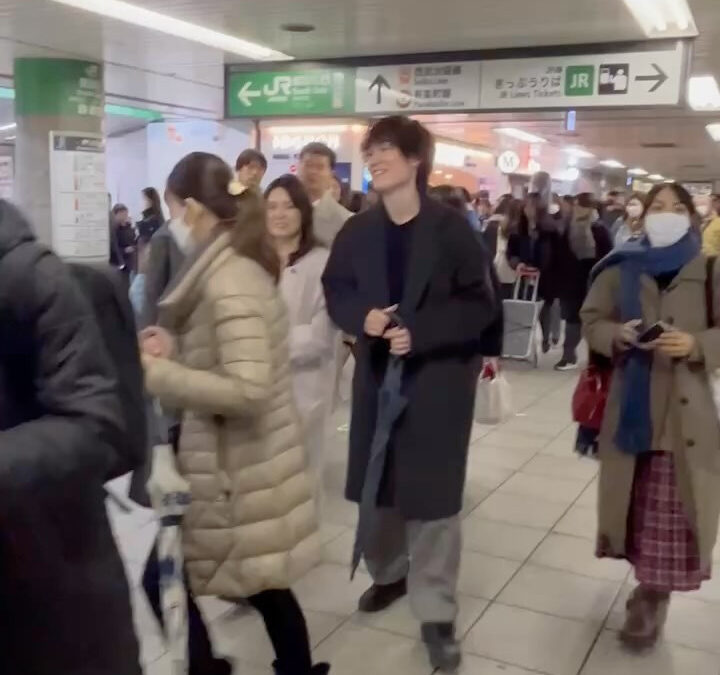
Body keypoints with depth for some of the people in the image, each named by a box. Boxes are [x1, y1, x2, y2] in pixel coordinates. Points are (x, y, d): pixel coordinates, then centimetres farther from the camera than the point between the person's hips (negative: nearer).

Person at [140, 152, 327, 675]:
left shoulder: (228, 280, -21)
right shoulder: (241, 265, 9)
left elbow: (247, 390, -28)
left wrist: (156, 373, -21)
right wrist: (178, 346, 5)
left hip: (234, 468, -9)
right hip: (246, 461, 9)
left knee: (162, 577, 5)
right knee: (265, 587, 18)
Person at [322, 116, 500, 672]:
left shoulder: (451, 229, -10)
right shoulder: (358, 231, 4)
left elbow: (481, 305, -10)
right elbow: (335, 289, 10)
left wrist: (420, 333, -21)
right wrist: (361, 316, -11)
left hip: (438, 380, -4)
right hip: (377, 376, 5)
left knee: (432, 495, 0)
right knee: (375, 486, 14)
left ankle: (436, 613, 14)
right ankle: (389, 572, 40)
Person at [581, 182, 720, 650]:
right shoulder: (622, 268, 6)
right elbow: (591, 320, 8)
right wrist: (616, 335, -12)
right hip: (632, 401, 2)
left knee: (673, 508, -3)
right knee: (638, 502, 9)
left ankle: (652, 594, 13)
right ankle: (651, 589, 28)